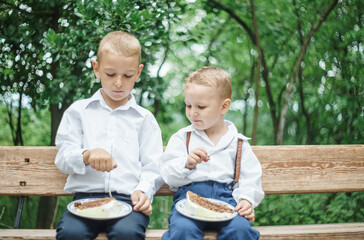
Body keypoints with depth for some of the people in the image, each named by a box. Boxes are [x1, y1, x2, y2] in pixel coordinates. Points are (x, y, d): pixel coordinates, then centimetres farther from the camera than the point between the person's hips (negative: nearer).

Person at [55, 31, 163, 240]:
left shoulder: (144, 118, 16)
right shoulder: (78, 111, 17)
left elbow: (152, 166, 10)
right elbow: (63, 158, 9)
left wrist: (143, 191, -11)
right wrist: (87, 156, -13)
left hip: (128, 198, 0)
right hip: (87, 194, 1)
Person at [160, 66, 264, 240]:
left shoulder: (238, 142, 16)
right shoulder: (182, 138, 14)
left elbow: (250, 177, 14)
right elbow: (168, 174, 7)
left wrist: (247, 199, -4)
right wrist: (187, 164, -12)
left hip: (226, 197, 1)